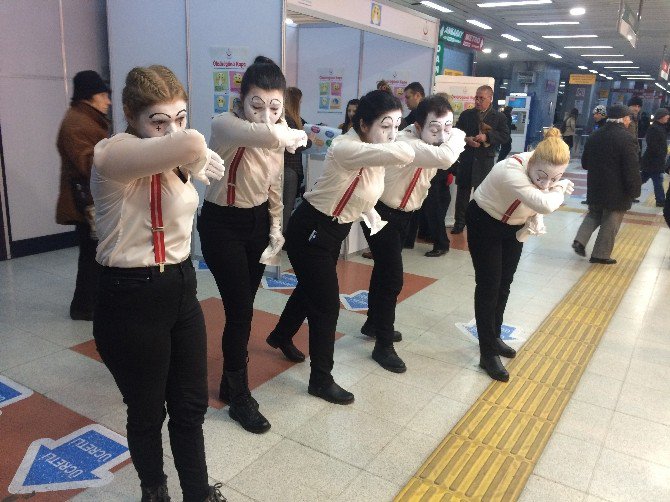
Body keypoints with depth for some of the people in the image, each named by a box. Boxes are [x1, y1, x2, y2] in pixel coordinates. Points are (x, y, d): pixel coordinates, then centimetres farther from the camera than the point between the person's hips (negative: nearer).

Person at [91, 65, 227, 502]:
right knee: (148, 414, 15)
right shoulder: (113, 153, -21)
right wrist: (194, 158, -19)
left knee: (191, 406, 17)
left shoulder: (172, 162, 7)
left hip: (182, 290, 8)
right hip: (132, 301, -7)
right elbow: (193, 143, -38)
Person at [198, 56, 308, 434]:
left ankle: (230, 383, 32)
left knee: (243, 307, 13)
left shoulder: (279, 134, -4)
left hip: (258, 222, 6)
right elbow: (266, 135, -49)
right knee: (240, 309, -6)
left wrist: (276, 228, 7)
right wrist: (293, 135, -31)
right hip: (222, 224, -6)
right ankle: (240, 398, 14)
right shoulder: (224, 125, -25)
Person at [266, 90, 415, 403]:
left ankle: (281, 337, 52)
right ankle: (321, 380, 14)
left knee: (310, 289, 25)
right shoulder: (346, 148, -30)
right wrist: (392, 145, -21)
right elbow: (404, 155, -42)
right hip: (310, 230, -9)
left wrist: (370, 212, -2)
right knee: (327, 303, -3)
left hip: (335, 230, 9)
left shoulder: (375, 153, -1)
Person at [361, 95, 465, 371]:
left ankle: (373, 323, 41)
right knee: (393, 277, -10)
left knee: (384, 269, 22)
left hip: (403, 213, 9)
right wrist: (457, 137, -29)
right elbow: (446, 158, -49)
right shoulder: (406, 142, -33)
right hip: (381, 213, -9)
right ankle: (383, 346, 5)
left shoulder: (432, 140, -6)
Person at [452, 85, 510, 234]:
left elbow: (505, 136, -6)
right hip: (466, 159, 2)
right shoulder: (466, 114, 6)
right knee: (462, 191, 6)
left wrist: (487, 136, -20)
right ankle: (459, 222, 15)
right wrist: (466, 139, -15)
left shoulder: (499, 117, 1)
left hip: (485, 161, -2)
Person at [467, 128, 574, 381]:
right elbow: (544, 204, -50)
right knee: (488, 286, -4)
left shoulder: (547, 171, -17)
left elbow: (539, 205, 2)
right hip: (485, 224, -7)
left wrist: (535, 219, -19)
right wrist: (560, 189, -30)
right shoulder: (511, 171, -39)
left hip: (514, 227, 7)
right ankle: (487, 354, 7)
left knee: (504, 284, 17)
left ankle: (494, 337, 36)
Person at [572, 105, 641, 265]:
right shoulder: (627, 139, -18)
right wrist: (634, 191, -11)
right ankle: (600, 254, 14)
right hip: (617, 190, -6)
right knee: (610, 222, 7)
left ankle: (580, 240, 5)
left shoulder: (594, 136, 3)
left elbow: (585, 163, 12)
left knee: (593, 215, 23)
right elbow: (632, 170, -19)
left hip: (595, 187, 6)